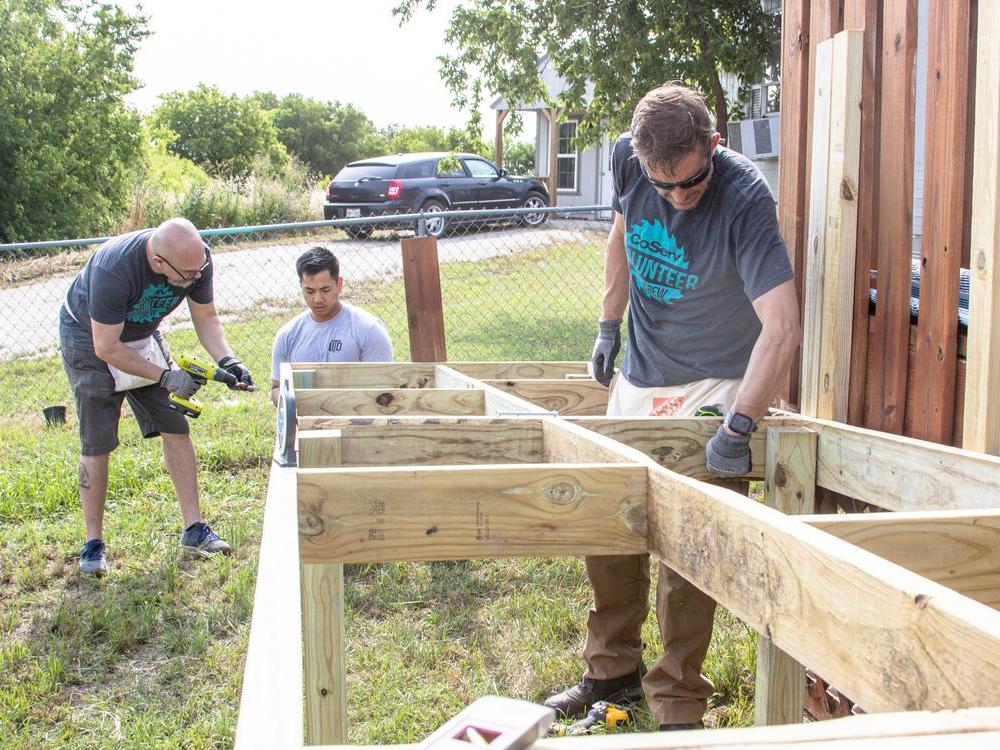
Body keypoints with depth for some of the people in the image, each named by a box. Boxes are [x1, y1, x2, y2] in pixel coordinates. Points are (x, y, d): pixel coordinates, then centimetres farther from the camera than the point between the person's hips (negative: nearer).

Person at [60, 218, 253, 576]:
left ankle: (194, 527, 8)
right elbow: (106, 348, -30)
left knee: (176, 428, -1)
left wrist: (226, 360, -23)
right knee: (96, 445, -6)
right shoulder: (113, 268, -39)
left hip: (142, 334, 5)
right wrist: (165, 376, -31)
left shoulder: (197, 257, -23)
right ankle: (93, 543, 8)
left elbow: (205, 316, -7)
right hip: (89, 337, -5)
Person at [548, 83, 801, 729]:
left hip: (716, 384, -5)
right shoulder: (628, 158, -10)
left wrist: (739, 427, -41)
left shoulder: (745, 196, -26)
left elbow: (782, 326, -34)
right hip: (640, 376, 6)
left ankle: (679, 704, 9)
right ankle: (615, 670, 29)